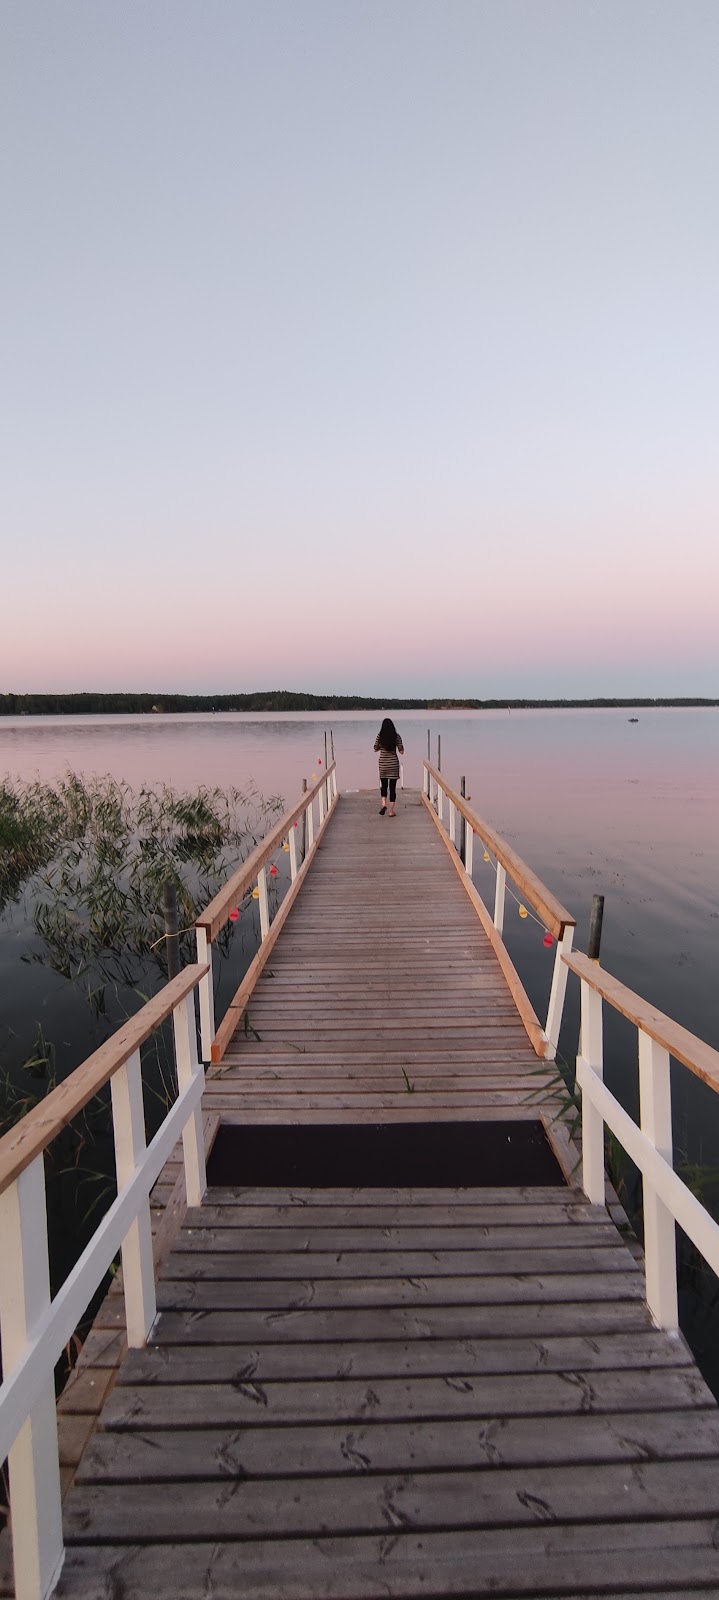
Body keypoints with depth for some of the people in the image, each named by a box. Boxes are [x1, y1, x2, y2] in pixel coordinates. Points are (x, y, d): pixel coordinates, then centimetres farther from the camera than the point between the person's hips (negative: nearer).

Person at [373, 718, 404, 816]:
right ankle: (391, 811, 6)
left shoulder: (380, 736, -5)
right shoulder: (396, 736, -7)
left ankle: (383, 803, -7)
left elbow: (375, 749, 4)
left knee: (383, 785, 17)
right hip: (394, 764, -1)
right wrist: (401, 745, 16)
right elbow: (401, 751, -4)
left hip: (383, 764, 1)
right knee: (392, 787, 6)